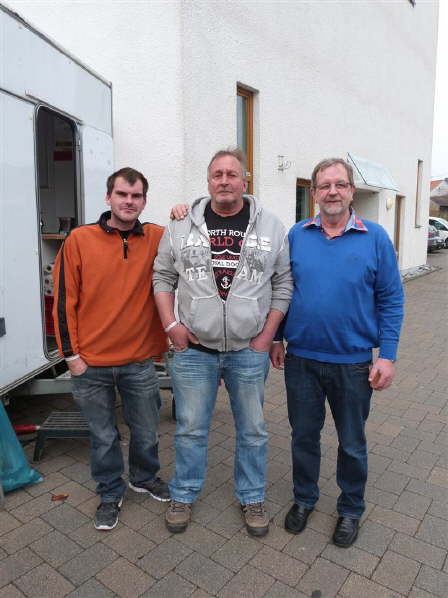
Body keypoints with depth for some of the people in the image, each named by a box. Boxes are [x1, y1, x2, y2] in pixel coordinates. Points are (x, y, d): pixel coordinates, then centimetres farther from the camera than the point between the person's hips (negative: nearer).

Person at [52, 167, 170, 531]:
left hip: (140, 361, 2)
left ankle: (145, 478, 46)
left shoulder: (158, 238, -2)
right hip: (90, 364, -1)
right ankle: (111, 493, 40)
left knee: (147, 432, 18)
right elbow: (65, 300, -4)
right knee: (103, 436, 16)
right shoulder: (79, 240, -6)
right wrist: (72, 354, -5)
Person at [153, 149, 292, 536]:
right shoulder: (182, 227, 3)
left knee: (253, 430, 14)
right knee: (191, 429, 13)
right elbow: (163, 278, 8)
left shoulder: (271, 227, 1)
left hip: (250, 351, 0)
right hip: (193, 349, 1)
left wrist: (268, 334, -3)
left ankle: (252, 498, 36)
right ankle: (184, 495, 36)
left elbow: (284, 283, 3)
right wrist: (171, 325, -3)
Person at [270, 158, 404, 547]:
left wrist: (387, 356, -9)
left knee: (352, 443, 16)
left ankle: (351, 509, 40)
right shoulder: (297, 235, 0)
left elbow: (391, 301, -4)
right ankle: (304, 499, 41)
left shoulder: (375, 237, -5)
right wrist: (276, 338, 5)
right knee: (304, 435, 17)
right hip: (301, 358, 2)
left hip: (354, 362, -1)